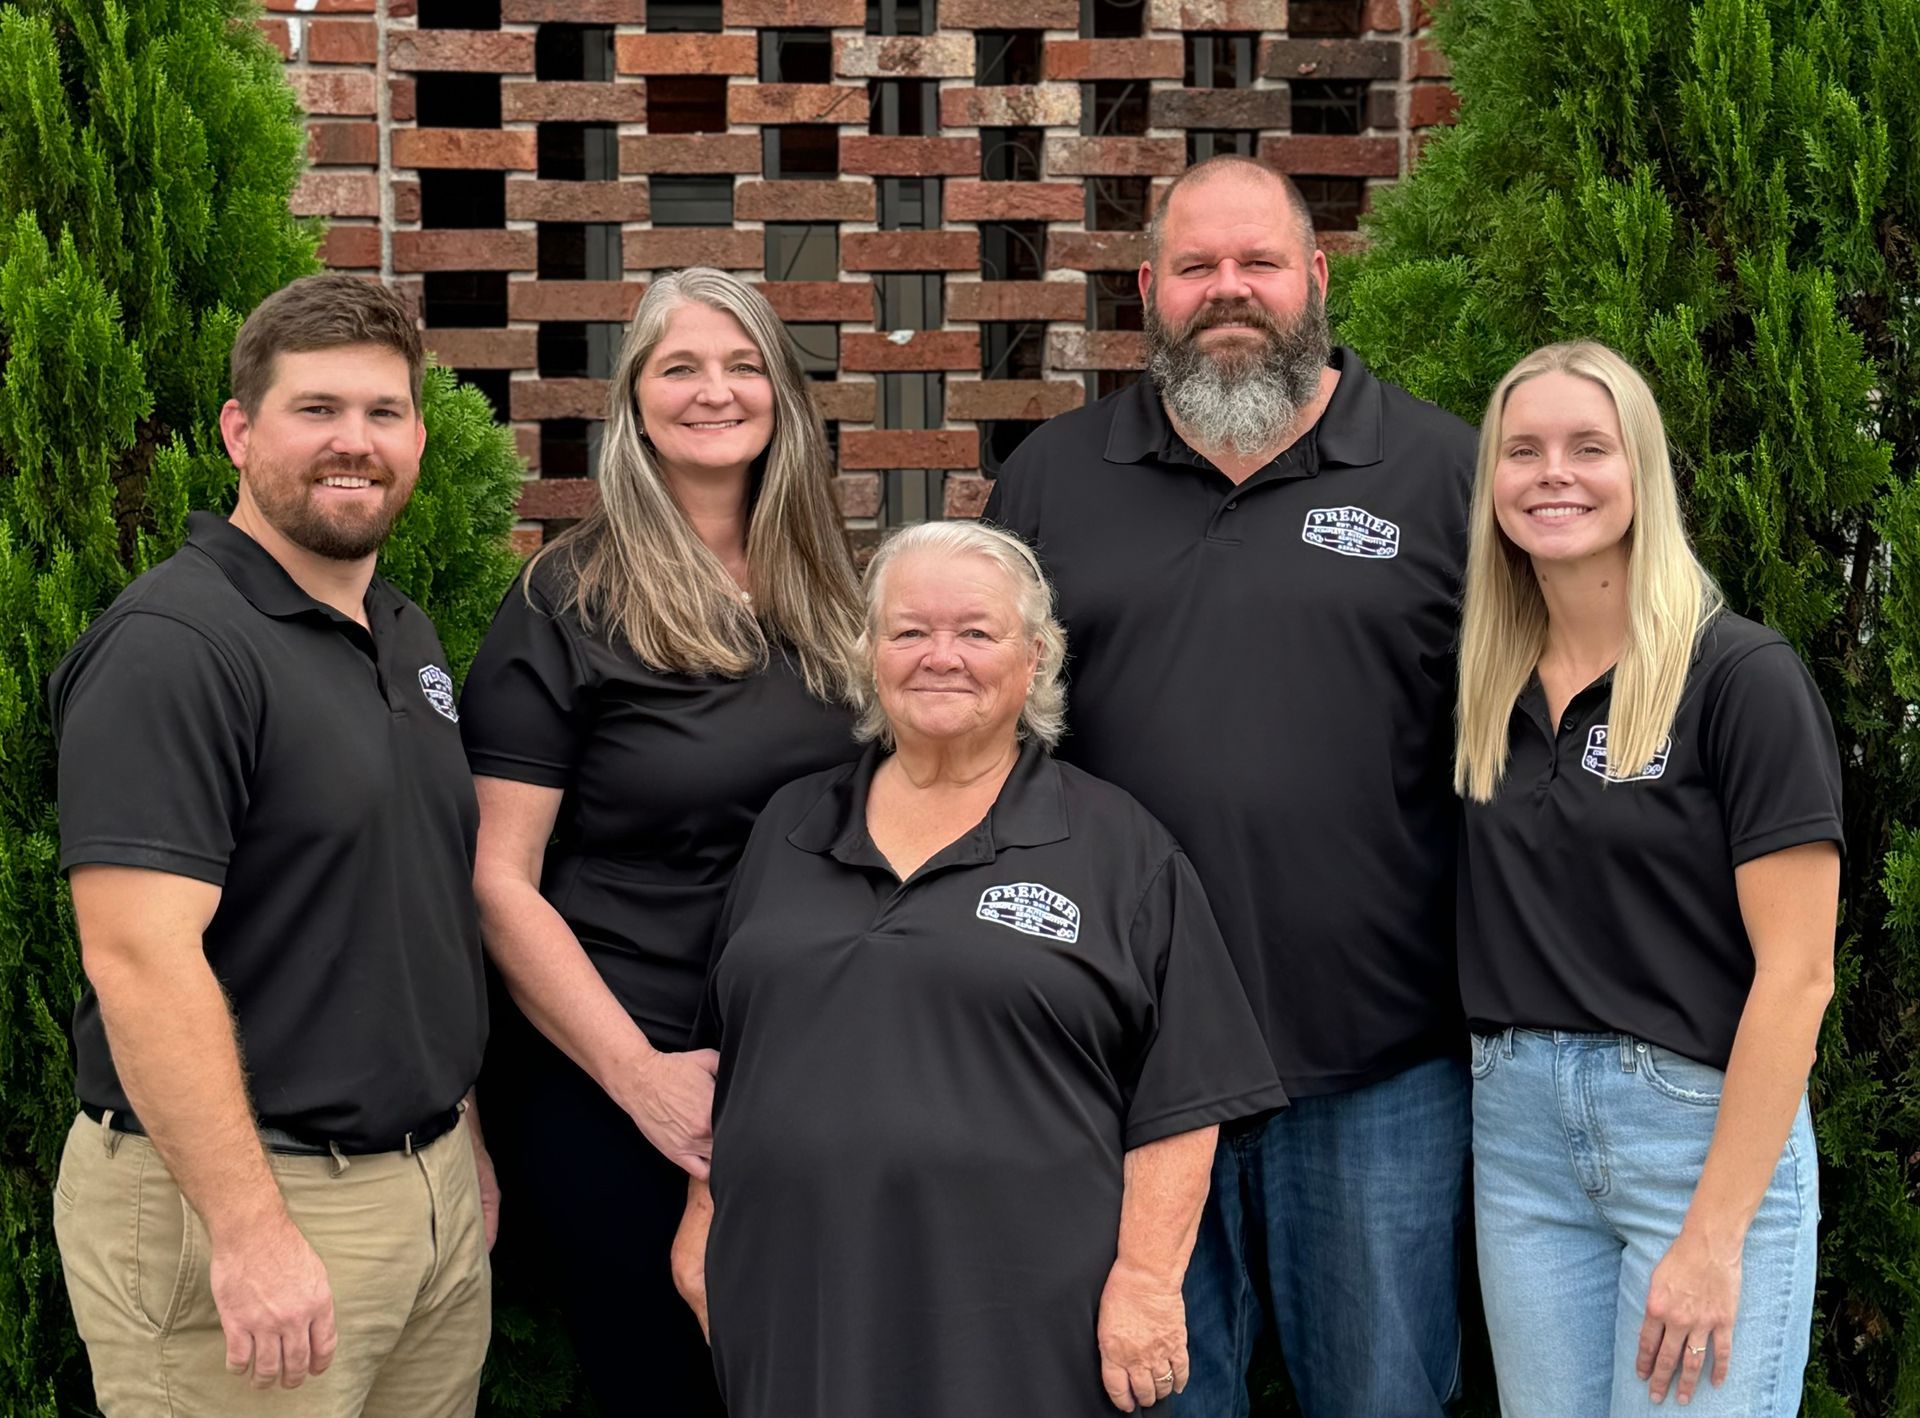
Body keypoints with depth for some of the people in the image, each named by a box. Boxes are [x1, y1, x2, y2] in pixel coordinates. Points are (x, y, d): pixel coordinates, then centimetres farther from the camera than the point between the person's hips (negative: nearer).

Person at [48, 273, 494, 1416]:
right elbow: (139, 956, -23)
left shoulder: (408, 637, 12)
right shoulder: (171, 645, -16)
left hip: (434, 1185, 8)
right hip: (243, 1199, -8)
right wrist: (249, 1233, -25)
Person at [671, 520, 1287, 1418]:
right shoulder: (791, 831, 13)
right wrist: (703, 1216, 15)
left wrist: (1145, 1279, -9)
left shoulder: (1120, 852, 1)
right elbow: (723, 1060, 20)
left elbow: (1177, 1100, -3)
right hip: (797, 1305, 4)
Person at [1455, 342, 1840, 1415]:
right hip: (1517, 1126, 5)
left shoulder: (1742, 676, -9)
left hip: (1707, 1132, -5)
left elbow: (1796, 973, -13)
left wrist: (1716, 1234, -16)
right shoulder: (1489, 691, 7)